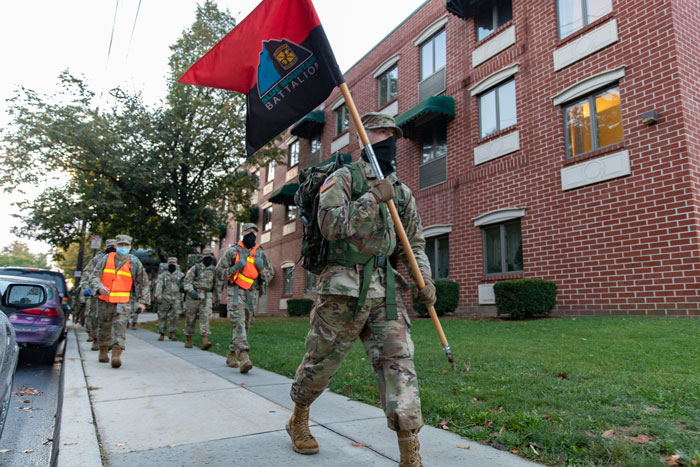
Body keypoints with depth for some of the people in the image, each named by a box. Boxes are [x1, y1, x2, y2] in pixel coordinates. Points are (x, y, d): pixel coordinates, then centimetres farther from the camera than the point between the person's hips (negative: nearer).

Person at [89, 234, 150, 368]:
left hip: (122, 301, -2)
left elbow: (144, 283, 9)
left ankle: (116, 355, -16)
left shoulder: (134, 263, 2)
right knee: (104, 327, 13)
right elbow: (94, 277, 2)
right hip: (104, 299, 2)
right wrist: (99, 287, -20)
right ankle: (103, 351, 33)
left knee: (120, 326, -14)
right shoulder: (106, 259, 4)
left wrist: (143, 301, 5)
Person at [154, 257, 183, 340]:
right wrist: (158, 296, -15)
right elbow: (158, 286, -3)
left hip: (176, 299, 0)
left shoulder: (180, 275, 9)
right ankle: (162, 334, 19)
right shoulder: (162, 275, 6)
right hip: (165, 298, 0)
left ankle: (172, 333, 1)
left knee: (175, 316, -10)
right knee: (162, 317, 6)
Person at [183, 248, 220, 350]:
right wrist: (191, 291, -22)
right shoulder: (195, 268, 0)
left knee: (205, 317, -12)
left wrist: (218, 297, 17)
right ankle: (188, 340, 21)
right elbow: (187, 280, -6)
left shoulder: (214, 270, 11)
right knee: (190, 318, 6)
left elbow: (217, 284, 20)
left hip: (207, 296, 2)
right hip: (193, 296, -1)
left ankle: (205, 341, -21)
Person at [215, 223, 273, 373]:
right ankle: (244, 357, -26)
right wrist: (235, 268, -13)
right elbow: (219, 271, 4)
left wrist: (261, 268, -6)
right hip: (236, 292, -4)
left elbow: (270, 274, 15)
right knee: (238, 323, -18)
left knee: (245, 326, 8)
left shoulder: (261, 253, 12)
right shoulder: (233, 251, 3)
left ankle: (231, 355, 24)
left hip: (252, 294, 4)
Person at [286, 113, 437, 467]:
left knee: (398, 361, -4)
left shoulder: (401, 191, 16)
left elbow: (415, 242, 17)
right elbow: (330, 224, -15)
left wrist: (424, 278, 2)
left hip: (386, 290, 5)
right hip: (344, 286, -4)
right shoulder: (342, 178, 0)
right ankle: (298, 420, 36)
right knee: (321, 360, 10)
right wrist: (373, 198, -16)